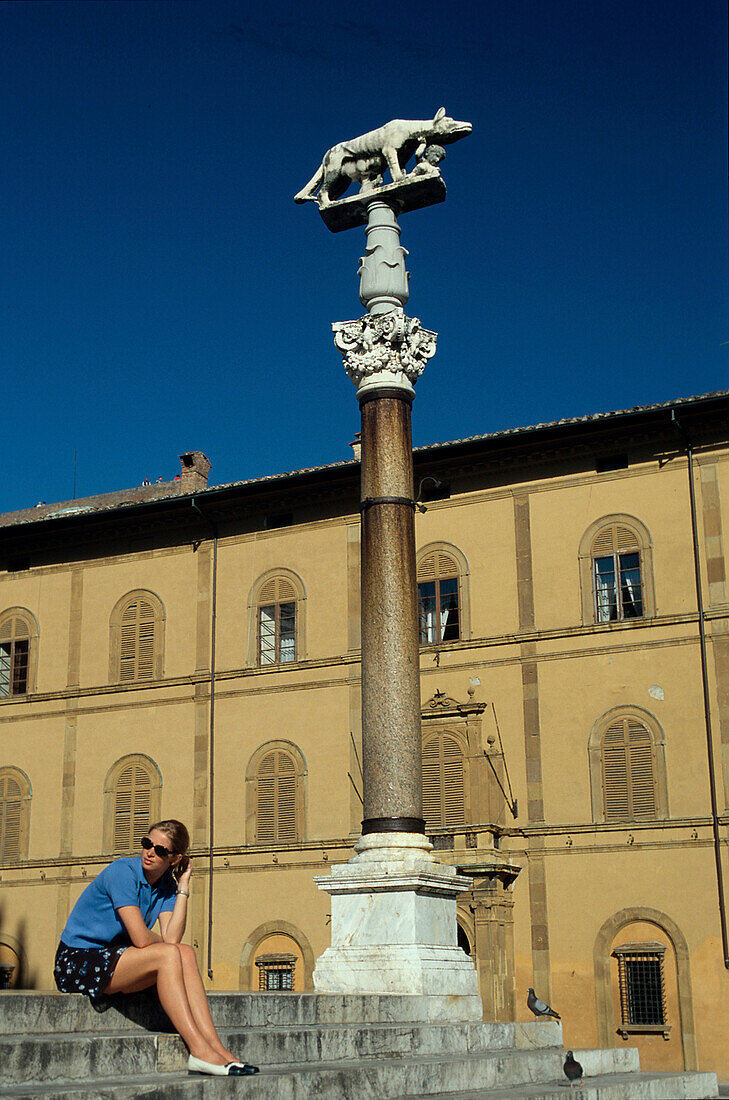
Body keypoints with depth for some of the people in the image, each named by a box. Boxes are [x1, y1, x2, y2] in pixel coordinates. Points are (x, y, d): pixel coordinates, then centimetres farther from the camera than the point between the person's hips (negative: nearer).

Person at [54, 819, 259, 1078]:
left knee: (186, 954, -15)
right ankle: (199, 1052, -29)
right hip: (77, 962, -7)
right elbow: (141, 938, -24)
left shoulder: (166, 883, 6)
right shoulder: (123, 872, -17)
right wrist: (163, 944, -2)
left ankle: (216, 1047, -23)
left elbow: (171, 938, -11)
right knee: (168, 954, -25)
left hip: (111, 957, 7)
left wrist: (183, 887, -8)